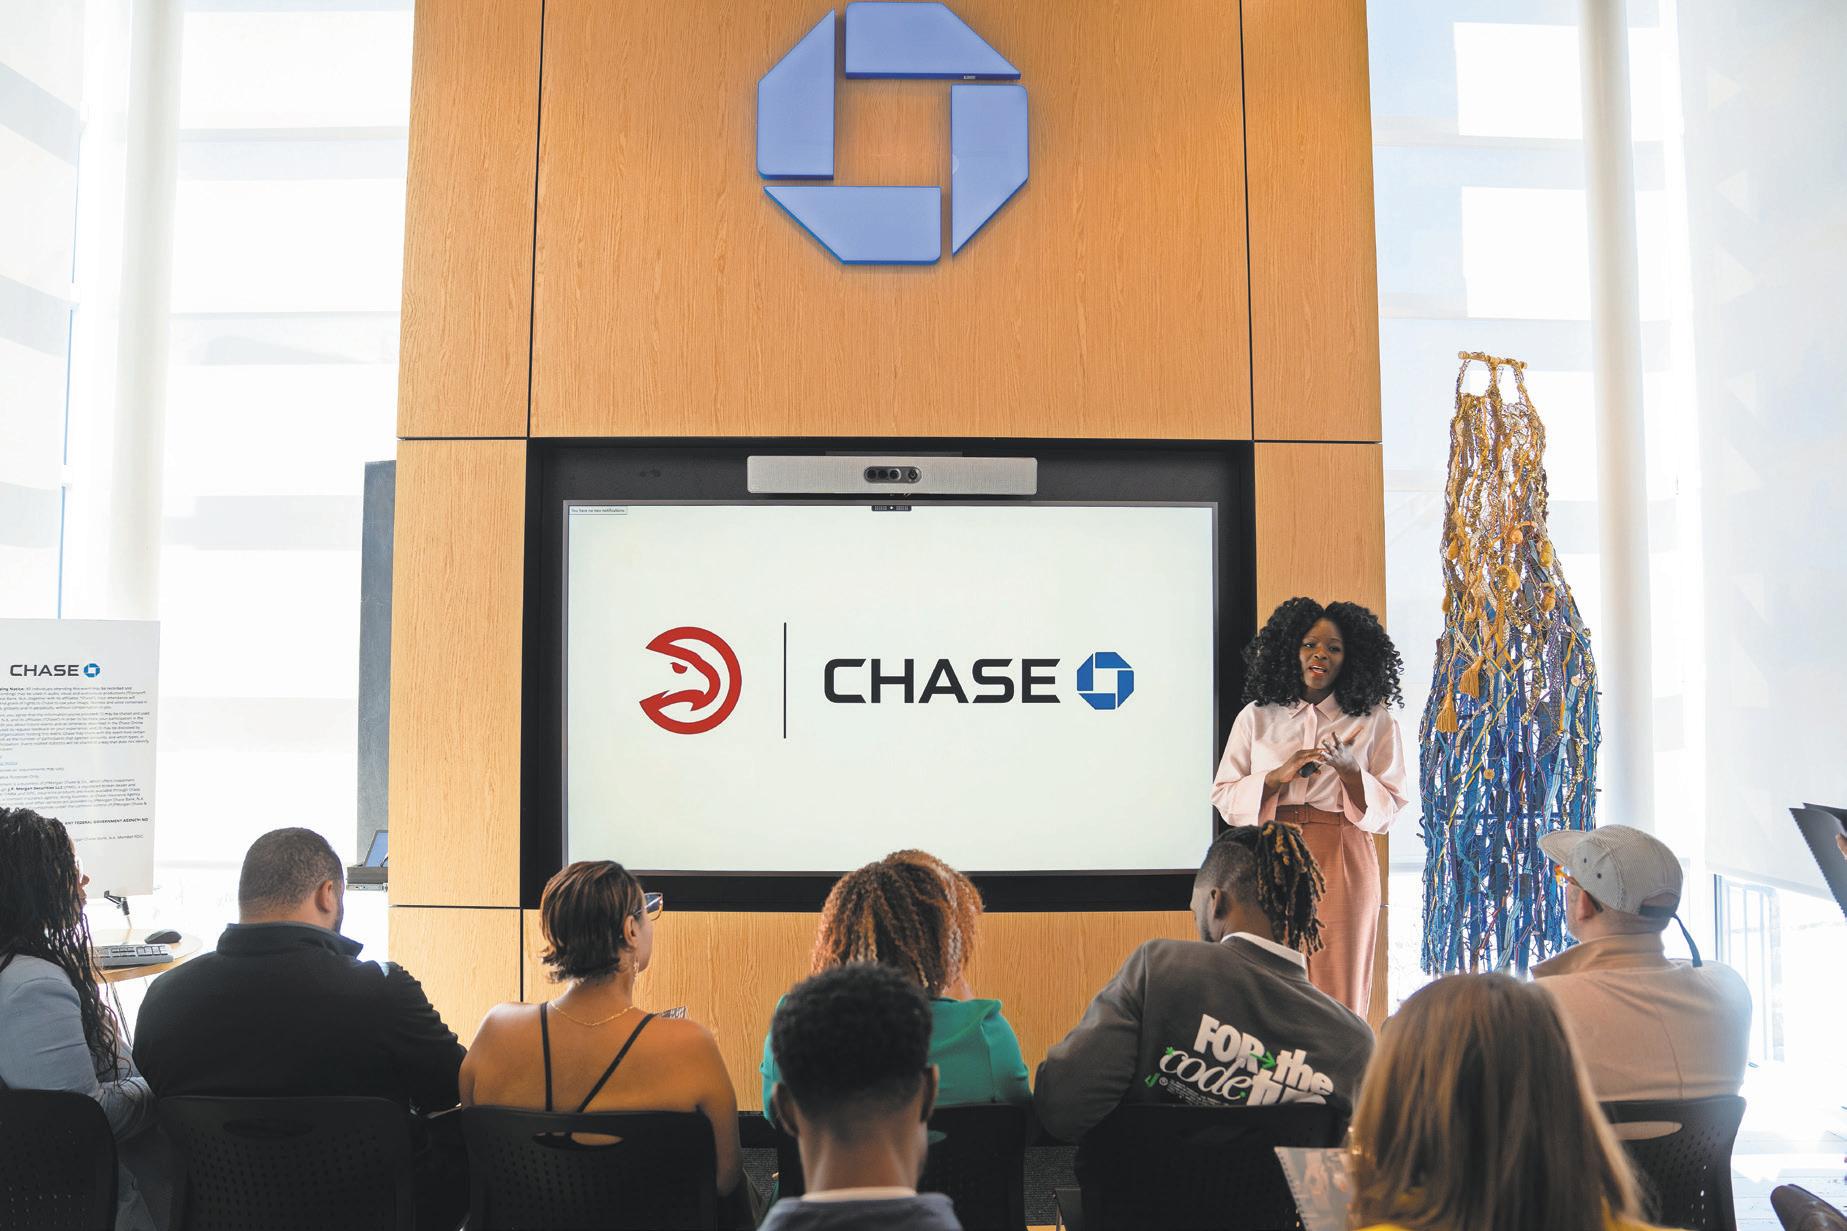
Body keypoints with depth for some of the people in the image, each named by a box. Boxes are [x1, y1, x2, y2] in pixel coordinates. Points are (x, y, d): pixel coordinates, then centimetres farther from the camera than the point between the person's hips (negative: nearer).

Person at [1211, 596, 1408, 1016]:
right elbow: (1223, 797, 4)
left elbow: (1389, 808, 5)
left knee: (1338, 988, 2)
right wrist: (1279, 776, -11)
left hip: (1342, 863, 0)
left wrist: (1349, 770, -13)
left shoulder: (1373, 720, 8)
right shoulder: (1256, 717, 8)